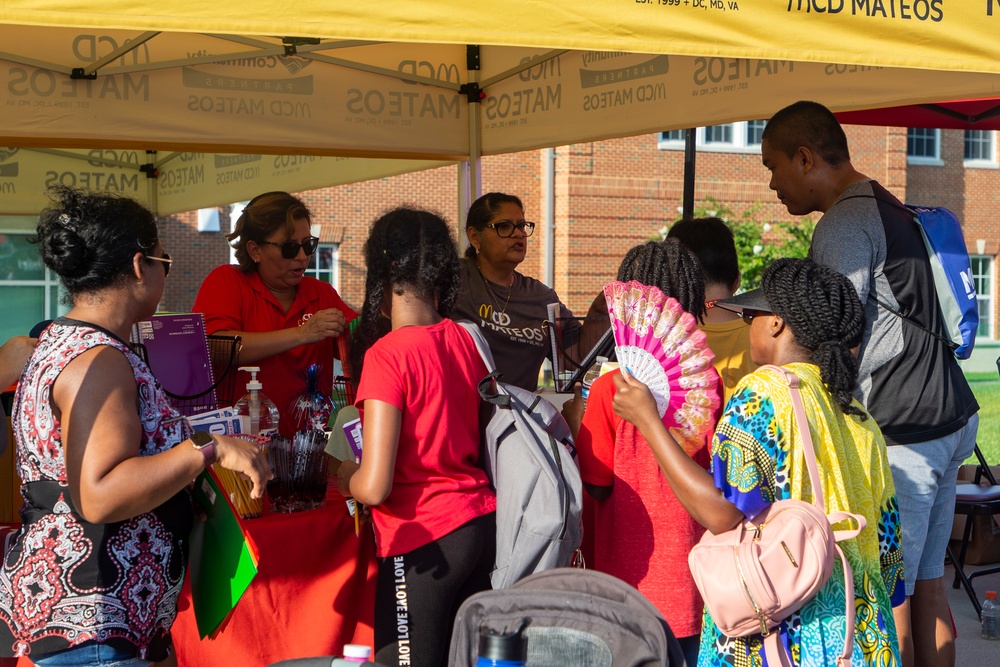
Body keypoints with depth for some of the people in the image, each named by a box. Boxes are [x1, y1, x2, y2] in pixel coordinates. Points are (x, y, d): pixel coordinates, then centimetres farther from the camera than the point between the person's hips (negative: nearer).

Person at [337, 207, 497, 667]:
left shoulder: (388, 354, -15)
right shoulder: (466, 341, 4)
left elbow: (374, 487, -18)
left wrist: (344, 476, 2)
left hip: (423, 543, -7)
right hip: (484, 525, 7)